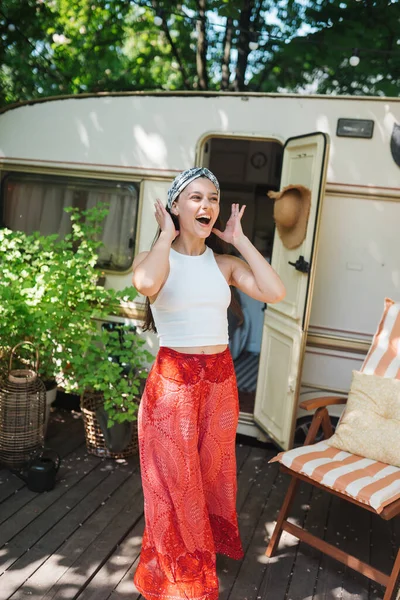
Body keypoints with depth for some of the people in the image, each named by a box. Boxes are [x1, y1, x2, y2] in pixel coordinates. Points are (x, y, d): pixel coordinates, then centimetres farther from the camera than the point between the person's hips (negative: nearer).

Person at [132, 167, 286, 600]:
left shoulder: (225, 264, 4)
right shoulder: (153, 257, -5)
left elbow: (275, 292, -12)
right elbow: (147, 283, -31)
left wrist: (239, 239, -4)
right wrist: (168, 235, -14)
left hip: (220, 381, 4)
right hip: (173, 382, -4)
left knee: (210, 475, 19)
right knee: (174, 482, 8)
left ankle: (204, 555, 45)